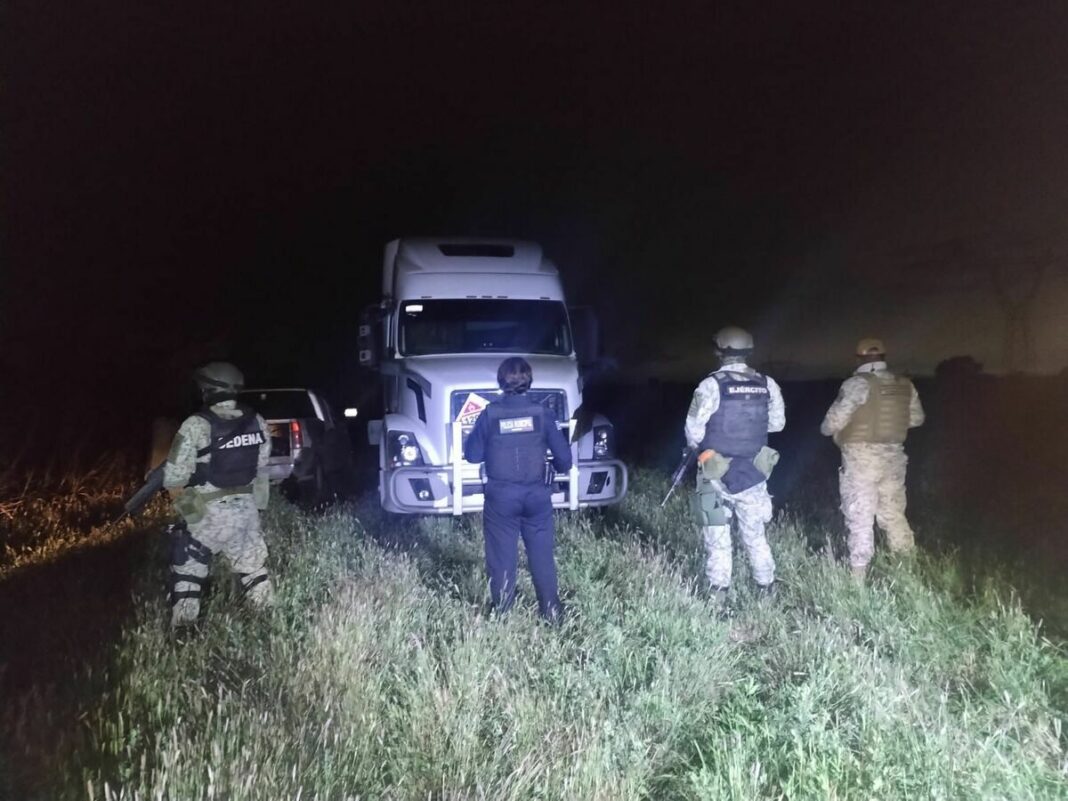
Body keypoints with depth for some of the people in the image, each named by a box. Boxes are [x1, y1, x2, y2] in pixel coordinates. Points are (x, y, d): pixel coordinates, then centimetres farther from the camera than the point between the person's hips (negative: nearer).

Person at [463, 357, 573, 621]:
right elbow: (563, 456, -1)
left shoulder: (490, 414, -7)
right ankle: (551, 611, 20)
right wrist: (557, 468, 20)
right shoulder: (541, 413, -5)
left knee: (502, 555, 8)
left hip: (501, 496, -1)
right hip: (536, 494, 1)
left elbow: (472, 455, -1)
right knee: (542, 553, 11)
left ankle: (501, 613, 17)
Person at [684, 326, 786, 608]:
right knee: (755, 535, 18)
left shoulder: (712, 385, -15)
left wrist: (698, 446, 9)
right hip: (753, 473, 4)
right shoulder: (767, 385, -3)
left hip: (716, 474, -3)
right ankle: (766, 589, 25)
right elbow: (777, 423, 9)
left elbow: (693, 430, -12)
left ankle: (718, 593, 12)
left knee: (718, 538, 8)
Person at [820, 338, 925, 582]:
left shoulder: (857, 383, -13)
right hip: (893, 455, 6)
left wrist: (825, 429, 6)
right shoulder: (905, 385, 5)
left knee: (860, 518, -1)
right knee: (893, 513, 18)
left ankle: (858, 574, 3)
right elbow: (917, 418, 14)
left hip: (861, 457, -6)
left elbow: (835, 420, -16)